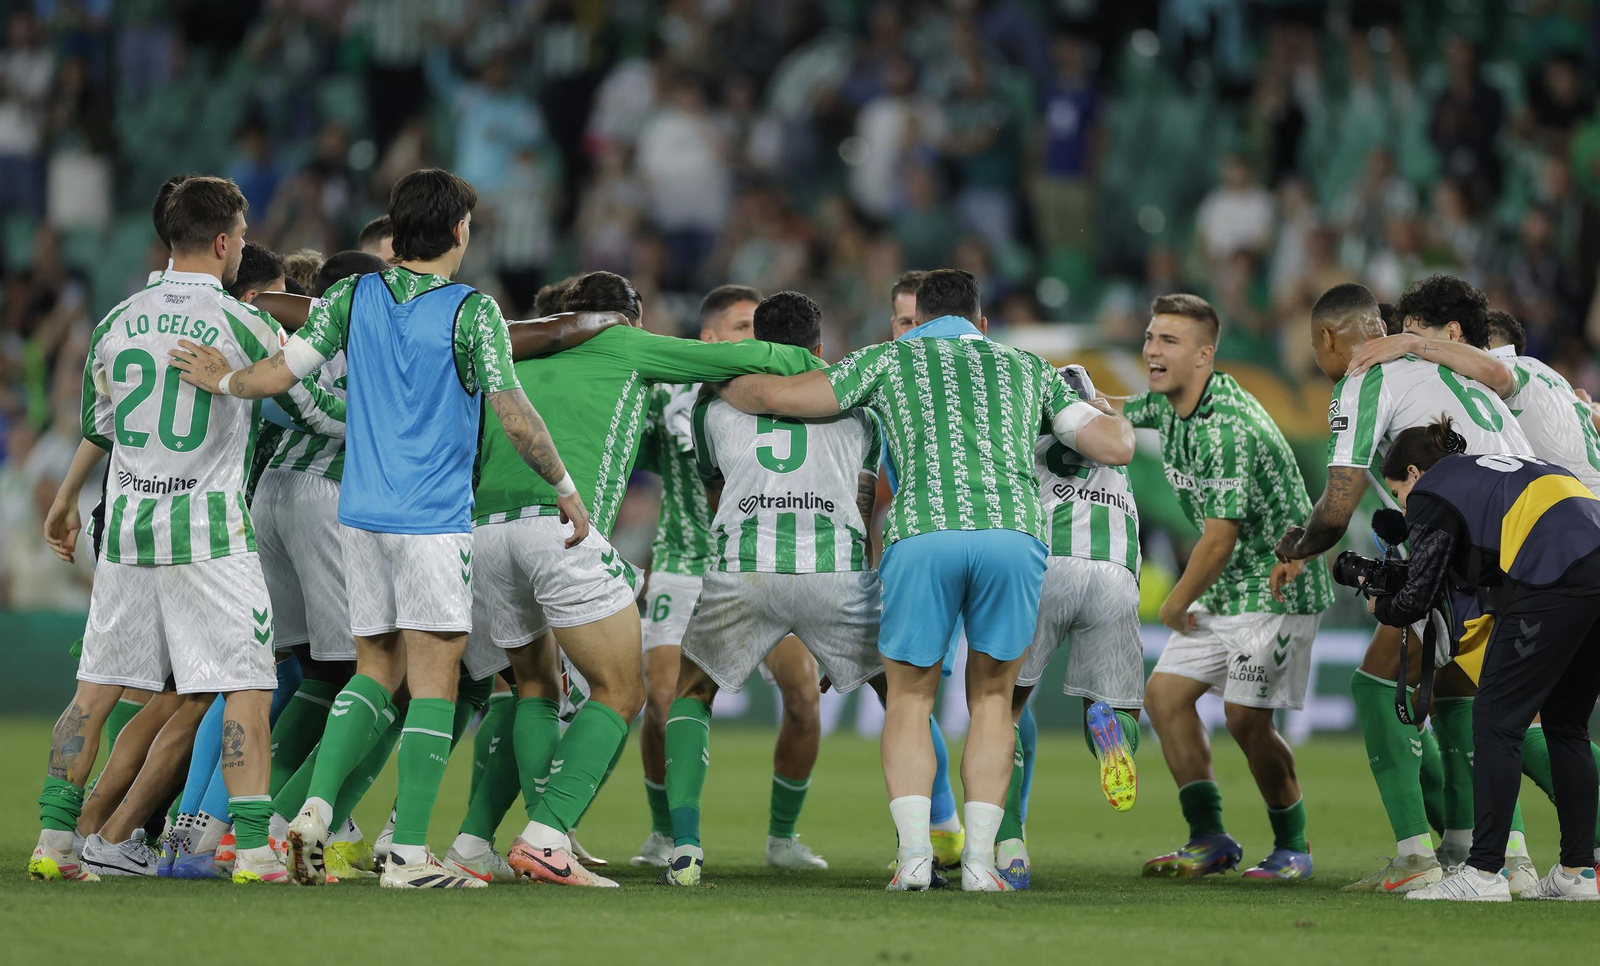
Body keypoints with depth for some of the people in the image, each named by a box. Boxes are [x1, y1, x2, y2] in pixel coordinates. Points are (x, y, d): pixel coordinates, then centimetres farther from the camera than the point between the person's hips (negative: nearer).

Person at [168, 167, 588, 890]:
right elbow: (515, 417, -12)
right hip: (434, 522, -5)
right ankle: (408, 854, -5)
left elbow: (276, 374, 1)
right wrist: (566, 490, 1)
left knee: (375, 670, 15)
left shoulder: (355, 297, 3)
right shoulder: (470, 311, -10)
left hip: (360, 516, 5)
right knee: (432, 680, -1)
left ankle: (315, 810, -2)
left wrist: (221, 381, 21)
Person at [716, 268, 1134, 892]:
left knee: (910, 699, 11)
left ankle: (913, 853, -7)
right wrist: (1119, 421, 50)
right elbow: (1117, 448, 26)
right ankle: (979, 859, 4)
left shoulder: (892, 359, 23)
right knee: (991, 699, 16)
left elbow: (781, 396, 17)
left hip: (922, 532, -1)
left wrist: (727, 386, 38)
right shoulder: (1026, 369, 29)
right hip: (1014, 531, 1)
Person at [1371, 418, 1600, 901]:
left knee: (1496, 721, -1)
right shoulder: (1496, 467, 34)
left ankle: (1485, 871, -6)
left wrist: (1379, 606, 28)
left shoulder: (1431, 493, 10)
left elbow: (1417, 601, 7)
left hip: (1556, 577, -8)